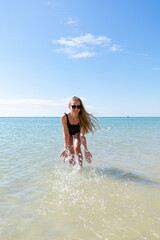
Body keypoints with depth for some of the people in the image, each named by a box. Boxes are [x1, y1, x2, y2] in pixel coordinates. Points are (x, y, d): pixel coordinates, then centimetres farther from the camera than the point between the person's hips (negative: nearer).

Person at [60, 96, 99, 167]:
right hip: (69, 132, 1)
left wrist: (85, 150, -42)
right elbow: (66, 134, -31)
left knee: (77, 148, -21)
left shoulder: (82, 117, -36)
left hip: (77, 132, -1)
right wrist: (65, 148, -39)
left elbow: (82, 135, -34)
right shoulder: (64, 117, -37)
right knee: (70, 151, -1)